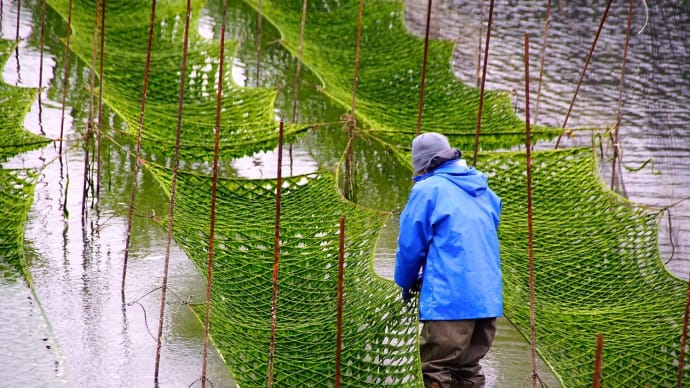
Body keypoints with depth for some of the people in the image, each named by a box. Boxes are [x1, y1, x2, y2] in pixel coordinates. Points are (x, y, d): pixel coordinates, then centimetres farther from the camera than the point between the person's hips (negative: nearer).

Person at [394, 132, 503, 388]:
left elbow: (410, 245, -4)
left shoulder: (428, 189, -4)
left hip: (448, 298, -7)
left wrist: (406, 283, 15)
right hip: (488, 296, 7)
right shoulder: (484, 191, 16)